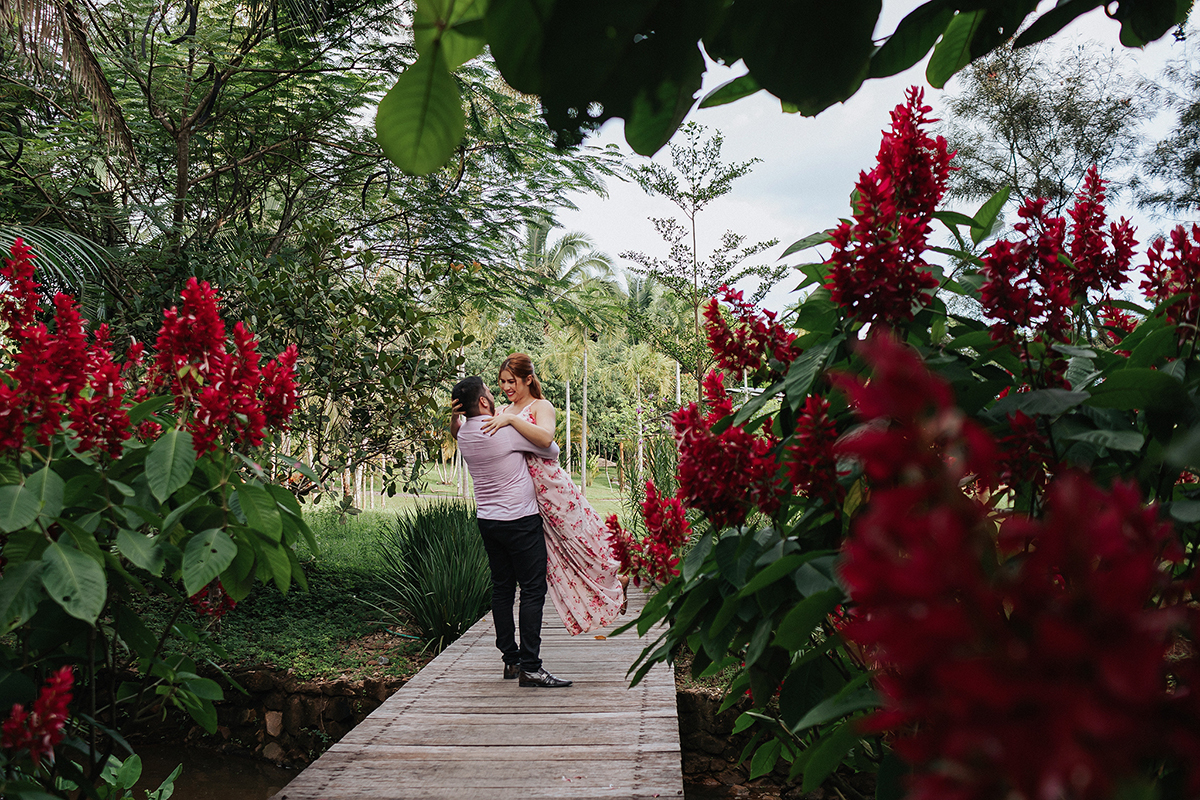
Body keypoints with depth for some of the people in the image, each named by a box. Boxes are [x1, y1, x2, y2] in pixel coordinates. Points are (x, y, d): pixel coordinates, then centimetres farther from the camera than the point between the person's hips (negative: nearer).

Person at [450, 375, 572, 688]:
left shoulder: (464, 435, 4)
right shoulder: (508, 429, -17)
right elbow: (552, 450, -6)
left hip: (487, 519, 8)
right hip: (521, 521, -8)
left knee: (502, 589, 13)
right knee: (533, 590, -4)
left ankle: (510, 659, 19)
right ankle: (530, 666, -7)